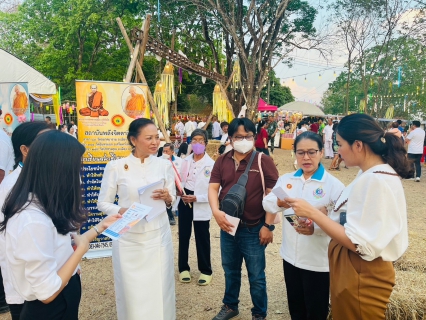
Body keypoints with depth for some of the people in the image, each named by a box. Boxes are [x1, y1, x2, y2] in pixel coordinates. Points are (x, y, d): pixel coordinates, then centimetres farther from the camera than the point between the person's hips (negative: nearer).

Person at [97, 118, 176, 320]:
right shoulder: (115, 167, -6)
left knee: (160, 289, 9)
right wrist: (121, 211, -19)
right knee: (131, 291, 10)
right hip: (128, 239, -1)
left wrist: (167, 198, -15)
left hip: (158, 236, 2)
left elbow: (172, 201, 8)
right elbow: (103, 202, -1)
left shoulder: (164, 165, 1)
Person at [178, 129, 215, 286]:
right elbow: (180, 181, 11)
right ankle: (183, 268, 32)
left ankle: (205, 271, 26)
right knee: (183, 236, 14)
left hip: (201, 206, -4)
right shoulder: (186, 161, 4)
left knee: (202, 239, 7)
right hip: (184, 203, 5)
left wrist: (196, 198, -20)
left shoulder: (211, 164, -12)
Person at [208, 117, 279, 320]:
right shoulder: (222, 161, 3)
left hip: (253, 229, -4)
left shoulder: (263, 161, -9)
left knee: (256, 276, 11)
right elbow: (213, 188, -2)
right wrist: (216, 212, -19)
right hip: (227, 227, 4)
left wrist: (268, 225, -13)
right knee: (230, 271, 22)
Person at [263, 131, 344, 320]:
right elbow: (266, 203, -2)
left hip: (318, 261, -4)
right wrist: (278, 203, -24)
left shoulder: (334, 184, -12)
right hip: (290, 256, 5)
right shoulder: (286, 179, 4)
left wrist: (315, 228, -36)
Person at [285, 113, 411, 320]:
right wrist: (315, 224, 2)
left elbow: (360, 244, -27)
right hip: (350, 270, 9)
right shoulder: (370, 175, 5)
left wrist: (312, 212, -24)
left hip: (362, 277, -9)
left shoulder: (377, 181, -26)